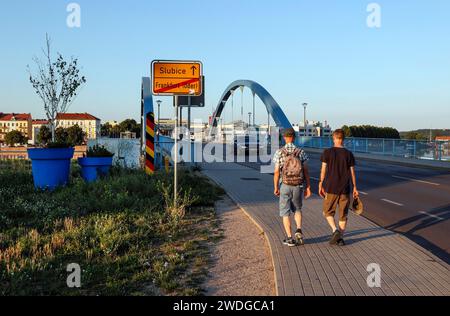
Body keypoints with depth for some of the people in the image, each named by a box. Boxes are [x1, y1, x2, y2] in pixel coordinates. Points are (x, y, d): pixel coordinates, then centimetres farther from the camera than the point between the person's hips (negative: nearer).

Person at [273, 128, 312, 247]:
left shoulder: (279, 152, -7)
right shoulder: (301, 152, -3)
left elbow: (277, 172, -9)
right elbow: (306, 171, -4)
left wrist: (276, 188, 0)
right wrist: (308, 187, 2)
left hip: (285, 186, -2)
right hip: (298, 186, 2)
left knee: (285, 212, 9)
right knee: (297, 209, 23)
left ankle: (289, 238, 6)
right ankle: (298, 230, 2)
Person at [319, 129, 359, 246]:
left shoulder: (327, 152, -4)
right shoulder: (349, 154, 1)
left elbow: (323, 170, -4)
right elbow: (352, 172, 3)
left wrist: (321, 185, 4)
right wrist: (355, 187, 10)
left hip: (331, 188, -2)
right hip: (345, 188, 2)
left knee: (328, 212, 13)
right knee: (343, 214, 11)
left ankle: (335, 230, -8)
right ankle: (340, 238, 12)